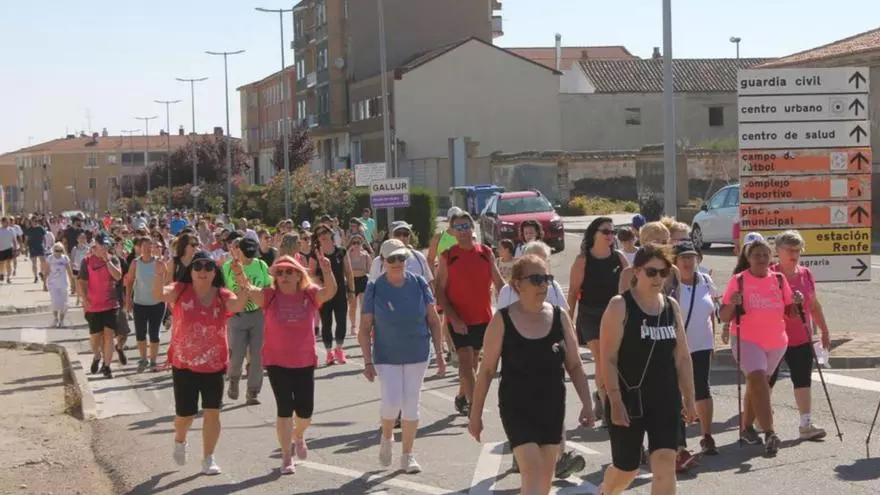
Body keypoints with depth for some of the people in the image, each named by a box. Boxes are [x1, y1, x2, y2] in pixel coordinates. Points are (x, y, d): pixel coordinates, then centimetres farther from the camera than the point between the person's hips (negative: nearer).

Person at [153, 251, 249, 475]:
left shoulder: (222, 296, -6)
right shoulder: (181, 291, -7)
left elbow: (238, 305, -27)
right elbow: (159, 295, -25)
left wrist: (243, 282, -45)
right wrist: (159, 275, -46)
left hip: (214, 364, 0)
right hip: (183, 364, 0)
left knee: (212, 412, -1)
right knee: (185, 413, 8)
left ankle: (208, 458, 14)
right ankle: (179, 441, 42)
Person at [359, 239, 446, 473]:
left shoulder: (419, 284, -4)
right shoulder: (375, 289, -8)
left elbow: (433, 321, 2)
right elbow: (365, 329, -4)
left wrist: (439, 354, -1)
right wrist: (368, 362, -9)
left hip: (417, 356, 2)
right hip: (387, 357, -2)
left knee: (411, 405, 6)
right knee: (392, 402, -13)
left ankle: (407, 455, 20)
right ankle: (387, 437, 20)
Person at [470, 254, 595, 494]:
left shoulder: (559, 316, 0)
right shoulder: (502, 320, -9)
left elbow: (574, 366, 7)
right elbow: (487, 370, -3)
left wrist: (587, 404, -2)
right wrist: (475, 413, -2)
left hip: (552, 406, 4)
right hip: (517, 407, -4)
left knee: (546, 473, 12)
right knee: (532, 470, -15)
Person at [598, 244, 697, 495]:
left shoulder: (671, 306, 8)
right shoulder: (620, 306, -8)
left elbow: (682, 357, 12)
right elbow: (608, 359, -12)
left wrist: (689, 399, 9)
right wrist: (615, 401, -18)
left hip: (665, 400, 4)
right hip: (629, 399, -4)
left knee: (665, 464, -9)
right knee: (626, 468, 9)